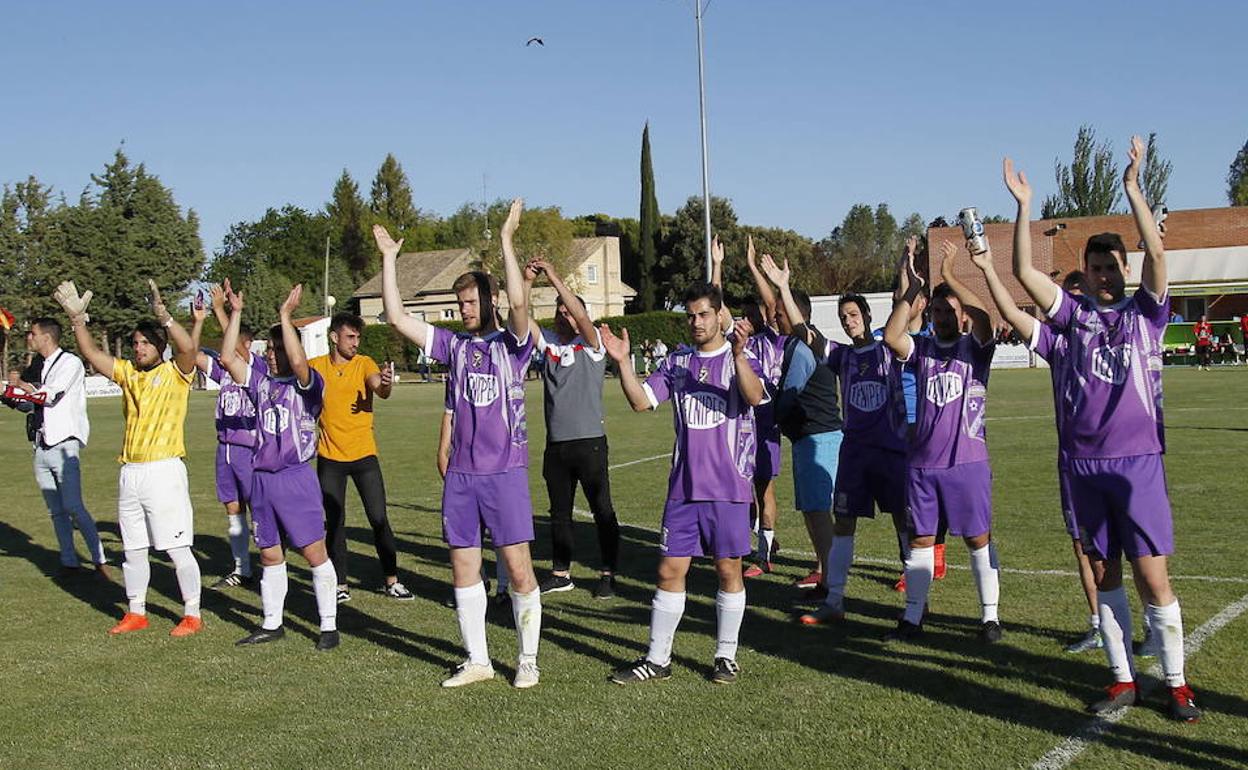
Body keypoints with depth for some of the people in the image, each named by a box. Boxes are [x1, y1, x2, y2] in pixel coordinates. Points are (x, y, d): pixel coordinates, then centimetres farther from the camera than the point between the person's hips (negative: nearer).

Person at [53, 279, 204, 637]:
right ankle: (136, 612, 26)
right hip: (130, 472, 7)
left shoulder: (175, 372, -4)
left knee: (177, 549, -3)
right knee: (133, 549, 14)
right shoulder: (127, 372, 13)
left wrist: (163, 315, -29)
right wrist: (77, 317, -1)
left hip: (164, 470, -6)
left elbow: (189, 347, -23)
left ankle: (192, 614, 6)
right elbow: (91, 353, 10)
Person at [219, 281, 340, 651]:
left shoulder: (307, 384, -5)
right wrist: (236, 313, 0)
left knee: (314, 552, -4)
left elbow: (298, 362, -26)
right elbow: (228, 358, 4)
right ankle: (271, 624, 24)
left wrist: (286, 316, -22)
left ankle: (329, 626, 3)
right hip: (262, 478, 6)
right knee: (269, 554, 13)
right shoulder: (261, 381, 11)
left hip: (297, 478, -6)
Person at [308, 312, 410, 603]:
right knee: (335, 523, 6)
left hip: (364, 454, -1)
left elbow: (380, 389, -22)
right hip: (329, 458, 1)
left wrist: (385, 384, -43)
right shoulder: (316, 366, 2)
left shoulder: (364, 364, -3)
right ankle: (341, 585, 15)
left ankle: (391, 581, 8)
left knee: (379, 519, -2)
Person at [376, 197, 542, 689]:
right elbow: (397, 318, 8)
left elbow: (519, 302, -21)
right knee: (463, 569, 9)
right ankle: (477, 661, 21)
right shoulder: (454, 346, 11)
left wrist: (506, 240, -20)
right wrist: (389, 259, 7)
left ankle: (528, 660, 11)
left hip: (505, 471, -5)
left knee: (519, 570, -2)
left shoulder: (512, 344, -1)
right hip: (461, 474, 5)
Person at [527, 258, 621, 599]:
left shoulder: (591, 346, -3)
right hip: (556, 444, 5)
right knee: (559, 513, 14)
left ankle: (608, 574, 9)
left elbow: (582, 317, -21)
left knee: (602, 511, 0)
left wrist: (554, 278, -22)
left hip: (589, 441, -5)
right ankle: (561, 573, 24)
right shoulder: (548, 342, 10)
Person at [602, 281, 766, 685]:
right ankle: (657, 659, 14)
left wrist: (738, 354, -37)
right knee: (670, 570, 5)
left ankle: (726, 656, 19)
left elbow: (754, 397, -22)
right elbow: (641, 401, 3)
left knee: (728, 569, 5)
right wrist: (623, 363, -12)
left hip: (729, 487, -3)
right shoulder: (677, 361, 10)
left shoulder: (740, 358, -3)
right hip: (683, 486, 4)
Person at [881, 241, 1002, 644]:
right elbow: (891, 337, -11)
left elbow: (983, 318, -20)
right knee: (920, 539, 8)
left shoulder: (975, 348, 1)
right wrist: (908, 292, -17)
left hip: (967, 462, -3)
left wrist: (949, 275, -21)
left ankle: (990, 616, 15)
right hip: (922, 462, 3)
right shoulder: (922, 348, 8)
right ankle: (912, 617, 16)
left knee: (978, 538, 4)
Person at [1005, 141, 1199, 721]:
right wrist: (1024, 205, -5)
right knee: (1104, 573, 9)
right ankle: (1123, 679, 18)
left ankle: (1176, 683, 9)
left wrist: (1132, 187, -14)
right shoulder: (1075, 315, 9)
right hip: (1083, 462, 3)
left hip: (1138, 462, -3)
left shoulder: (1146, 312, 4)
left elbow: (1156, 253, -11)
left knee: (1152, 573, -3)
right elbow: (1024, 272, 0)